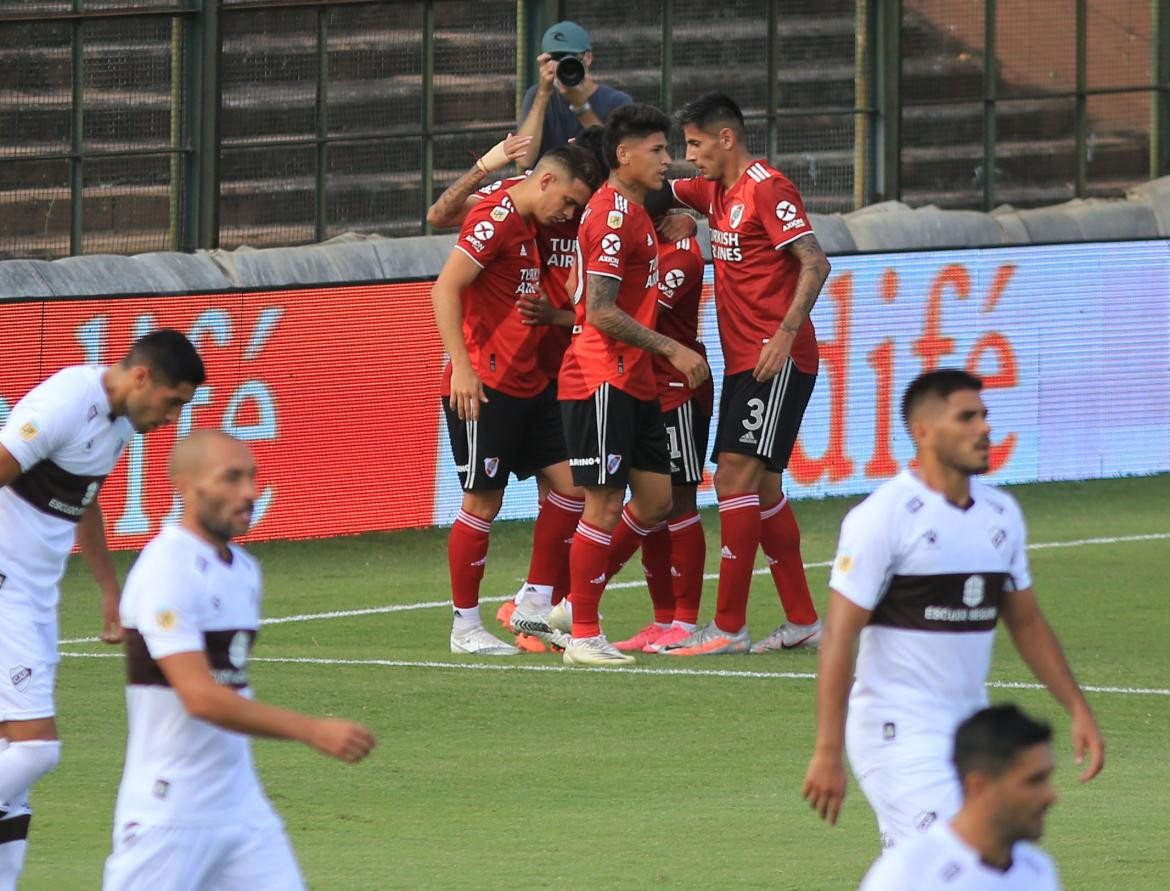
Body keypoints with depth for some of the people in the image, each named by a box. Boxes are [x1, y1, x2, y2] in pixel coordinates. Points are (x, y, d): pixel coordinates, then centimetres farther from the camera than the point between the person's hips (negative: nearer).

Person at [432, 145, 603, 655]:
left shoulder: (527, 225, 13)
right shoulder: (495, 220, -14)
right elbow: (445, 291, -20)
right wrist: (461, 367, -26)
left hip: (528, 384, 9)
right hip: (484, 386, -9)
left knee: (568, 484, 5)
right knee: (483, 501, -4)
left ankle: (537, 603, 14)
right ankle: (466, 627, 5)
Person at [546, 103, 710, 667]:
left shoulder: (632, 212, 16)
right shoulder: (613, 216, -15)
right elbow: (600, 312, -20)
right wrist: (671, 350, -18)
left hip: (633, 382, 10)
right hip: (602, 381, -10)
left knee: (656, 501, 10)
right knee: (604, 505, -6)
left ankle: (574, 606, 19)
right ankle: (583, 636, 1)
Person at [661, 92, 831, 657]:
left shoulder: (767, 188, -12)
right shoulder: (714, 191, 15)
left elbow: (814, 262, -19)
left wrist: (785, 335, -27)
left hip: (778, 360, -10)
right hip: (743, 359, 10)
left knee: (736, 477, -14)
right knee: (759, 488, 11)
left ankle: (728, 627, -14)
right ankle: (802, 621, 17)